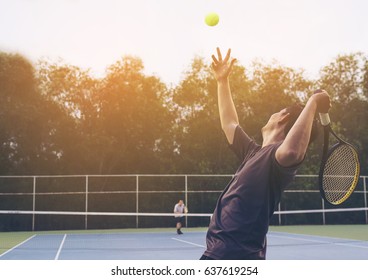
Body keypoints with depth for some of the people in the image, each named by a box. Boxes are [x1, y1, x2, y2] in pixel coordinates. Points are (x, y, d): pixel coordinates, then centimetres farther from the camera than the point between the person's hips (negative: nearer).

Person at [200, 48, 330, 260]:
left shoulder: (277, 157, -14)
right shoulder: (255, 153, 13)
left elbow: (292, 152, -41)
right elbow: (229, 124, 30)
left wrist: (313, 103, -29)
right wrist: (222, 81, 31)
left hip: (236, 259, -10)